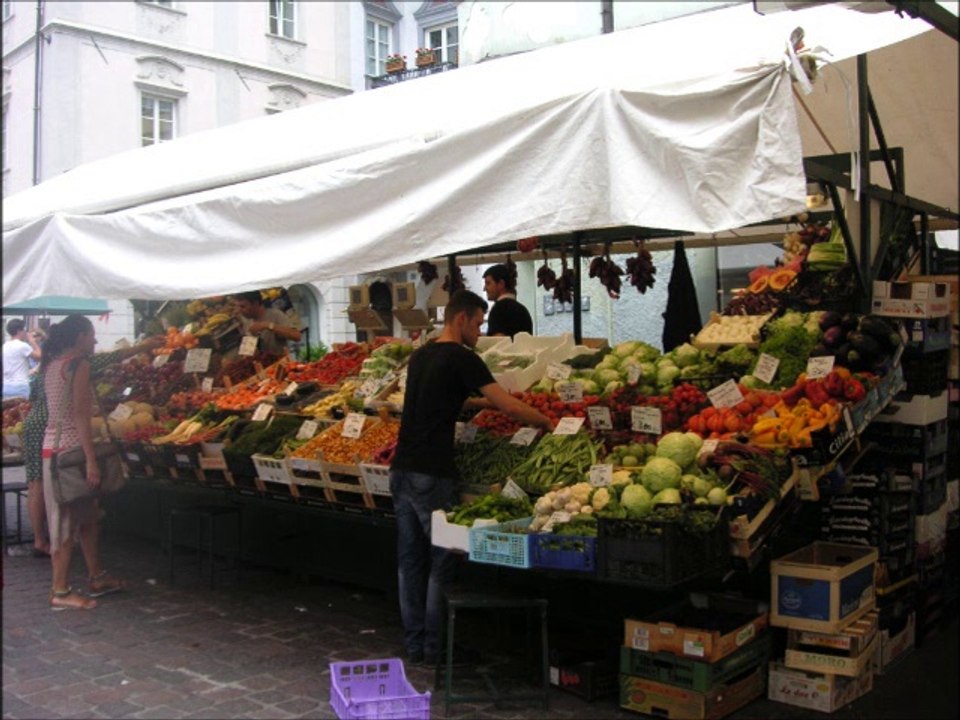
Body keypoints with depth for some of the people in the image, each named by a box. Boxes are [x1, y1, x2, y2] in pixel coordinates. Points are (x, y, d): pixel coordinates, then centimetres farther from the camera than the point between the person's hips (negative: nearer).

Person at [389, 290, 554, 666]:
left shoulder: (420, 355, 15)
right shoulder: (462, 358, -9)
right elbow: (509, 406, -13)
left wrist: (480, 400, 29)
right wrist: (548, 423, 0)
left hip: (402, 470, 8)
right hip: (431, 475, -8)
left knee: (410, 560, 12)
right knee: (442, 561, 3)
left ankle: (414, 645, 21)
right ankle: (435, 648, 9)